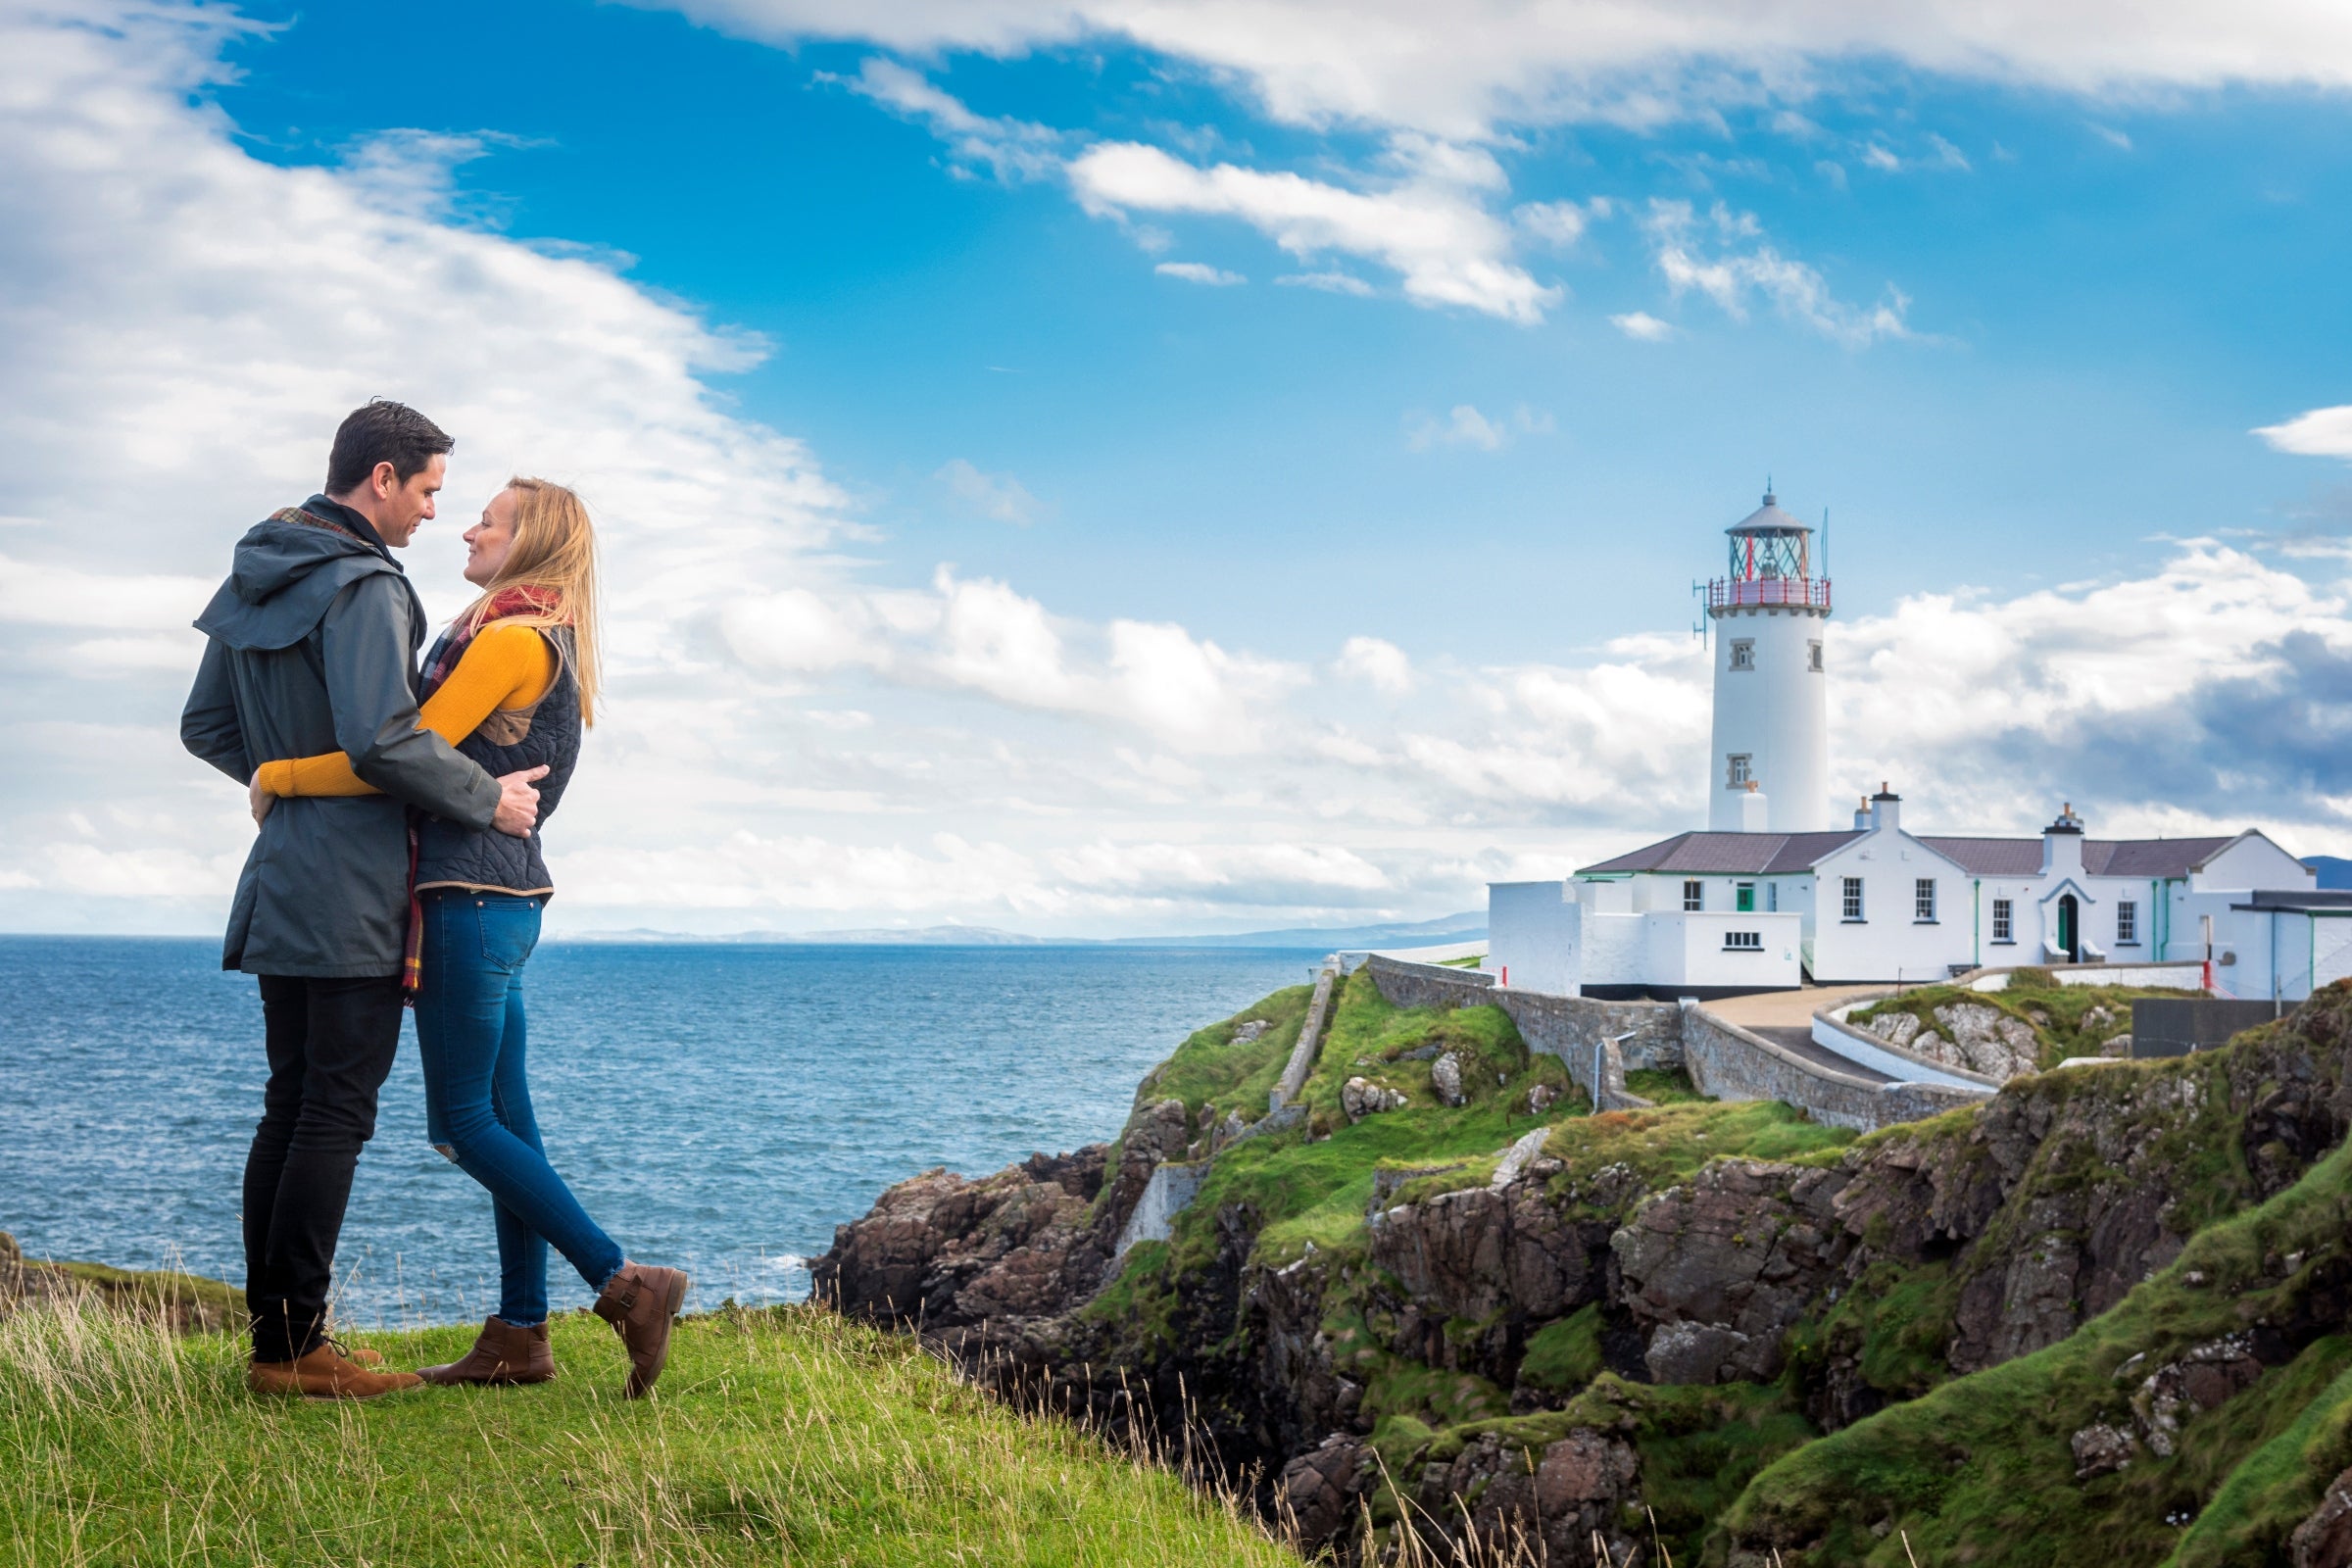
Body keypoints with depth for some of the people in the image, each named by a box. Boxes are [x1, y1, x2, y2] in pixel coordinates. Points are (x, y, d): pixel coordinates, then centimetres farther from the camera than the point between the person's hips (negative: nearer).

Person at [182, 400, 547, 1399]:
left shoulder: (254, 581, 15)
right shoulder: (363, 586, -15)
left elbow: (206, 729, 20)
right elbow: (382, 737, -25)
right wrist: (489, 799, -13)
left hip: (281, 884, 9)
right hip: (352, 892, -9)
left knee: (290, 1110, 12)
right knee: (334, 1114, -5)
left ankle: (274, 1335, 15)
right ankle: (294, 1345, -4)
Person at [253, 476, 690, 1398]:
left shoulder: (511, 639, -13)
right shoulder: (541, 642, 18)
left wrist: (276, 778, -9)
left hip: (474, 898, -10)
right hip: (505, 899, 10)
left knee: (466, 1122, -6)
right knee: (507, 1120, 9)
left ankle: (624, 1283, -7)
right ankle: (520, 1336, 11)